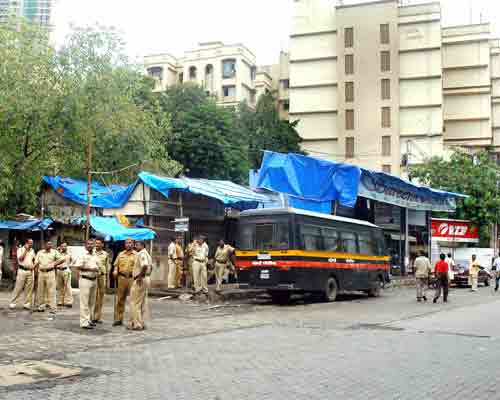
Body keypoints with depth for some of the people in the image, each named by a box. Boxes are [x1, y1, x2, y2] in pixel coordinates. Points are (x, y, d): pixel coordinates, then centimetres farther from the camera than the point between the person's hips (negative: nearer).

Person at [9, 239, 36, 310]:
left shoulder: (32, 250, 14)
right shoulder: (20, 249, -1)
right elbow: (20, 258, -16)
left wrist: (34, 266, 4)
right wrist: (26, 249, -13)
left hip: (30, 271, 4)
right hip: (22, 270, -4)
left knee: (29, 289, 2)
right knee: (18, 288, -5)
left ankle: (27, 304, 7)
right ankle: (12, 303, 3)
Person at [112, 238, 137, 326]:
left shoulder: (136, 255, 5)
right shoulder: (121, 254, 15)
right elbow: (116, 265, 15)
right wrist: (115, 271, -5)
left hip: (132, 278, -3)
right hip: (122, 277, 3)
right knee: (119, 299, 6)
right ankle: (118, 319, 15)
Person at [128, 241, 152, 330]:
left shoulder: (142, 254, -16)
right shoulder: (147, 254, 17)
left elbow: (145, 265, -33)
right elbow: (151, 267, 24)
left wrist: (140, 275, -24)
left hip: (140, 280, -10)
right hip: (146, 279, 10)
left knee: (135, 302, -4)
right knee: (143, 303, 13)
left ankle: (136, 324, -3)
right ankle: (141, 322, 17)